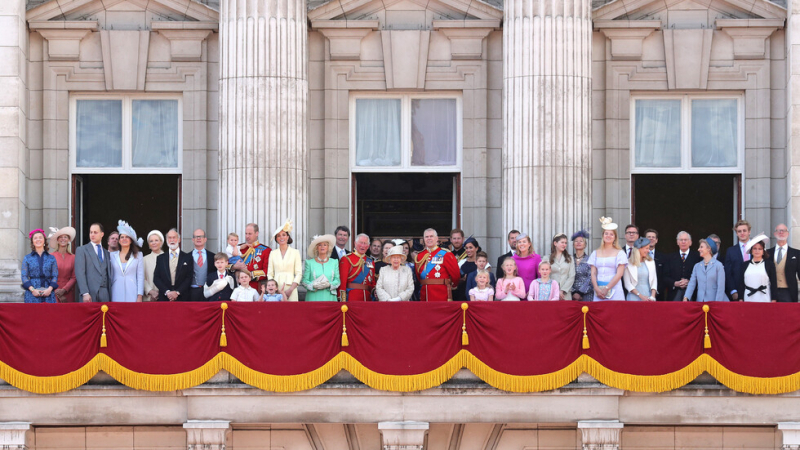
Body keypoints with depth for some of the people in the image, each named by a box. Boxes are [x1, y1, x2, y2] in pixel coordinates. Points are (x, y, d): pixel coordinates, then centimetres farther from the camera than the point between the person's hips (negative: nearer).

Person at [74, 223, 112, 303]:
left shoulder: (106, 253, 20)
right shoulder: (81, 250, 7)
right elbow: (80, 273, -3)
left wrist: (110, 294, 5)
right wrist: (85, 293, -15)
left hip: (104, 294, 4)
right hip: (89, 293, -4)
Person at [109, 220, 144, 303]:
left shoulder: (138, 255, 9)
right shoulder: (113, 255, 12)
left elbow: (140, 277, 5)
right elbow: (110, 276, 13)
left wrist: (140, 296, -3)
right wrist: (108, 297, 7)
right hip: (117, 295, 1)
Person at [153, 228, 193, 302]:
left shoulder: (187, 257, 8)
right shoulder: (160, 258, 13)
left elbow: (189, 278, 1)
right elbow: (156, 278, 7)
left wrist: (177, 292, -11)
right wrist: (167, 292, -9)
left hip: (182, 298, -1)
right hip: (164, 298, 1)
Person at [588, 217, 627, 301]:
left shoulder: (619, 253, 4)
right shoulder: (596, 253, 14)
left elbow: (619, 274, -4)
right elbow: (593, 273, 9)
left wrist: (606, 289, -10)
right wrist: (596, 289, -7)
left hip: (614, 290, -3)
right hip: (598, 291, 3)